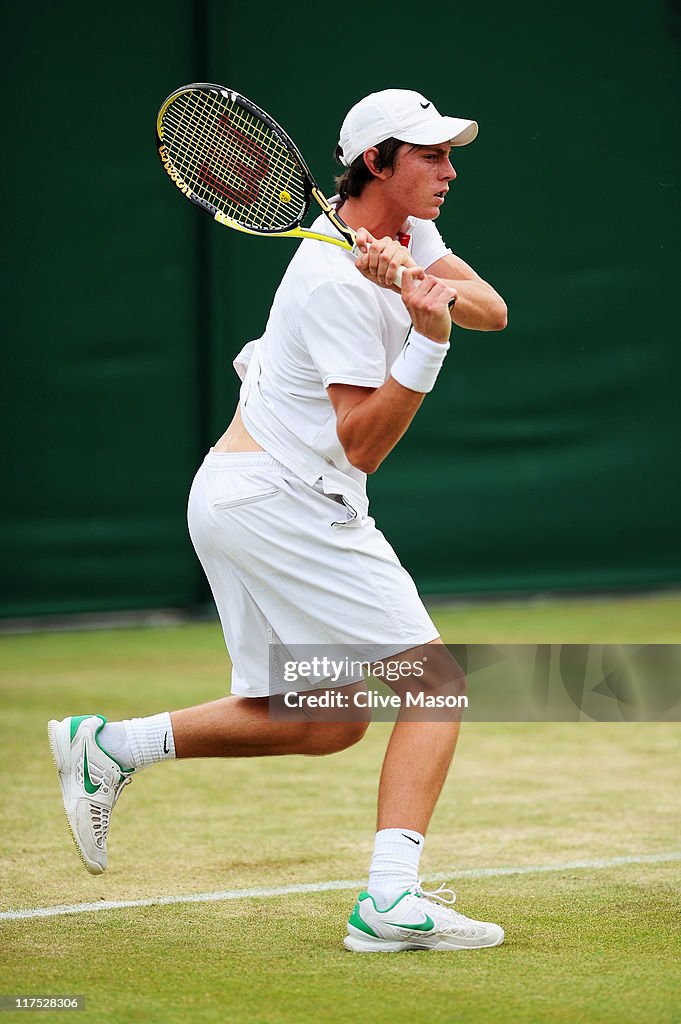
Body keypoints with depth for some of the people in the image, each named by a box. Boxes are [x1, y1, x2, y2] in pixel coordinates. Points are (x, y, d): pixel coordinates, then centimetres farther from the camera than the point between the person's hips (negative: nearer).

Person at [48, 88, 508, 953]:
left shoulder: (402, 233, 10)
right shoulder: (340, 282, -19)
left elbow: (493, 309, -2)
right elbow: (363, 445, -21)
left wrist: (424, 284, -21)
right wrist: (427, 338, -31)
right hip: (279, 500, -10)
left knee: (330, 722, 12)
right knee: (438, 681, -13)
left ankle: (110, 746, 17)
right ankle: (392, 899, -21)